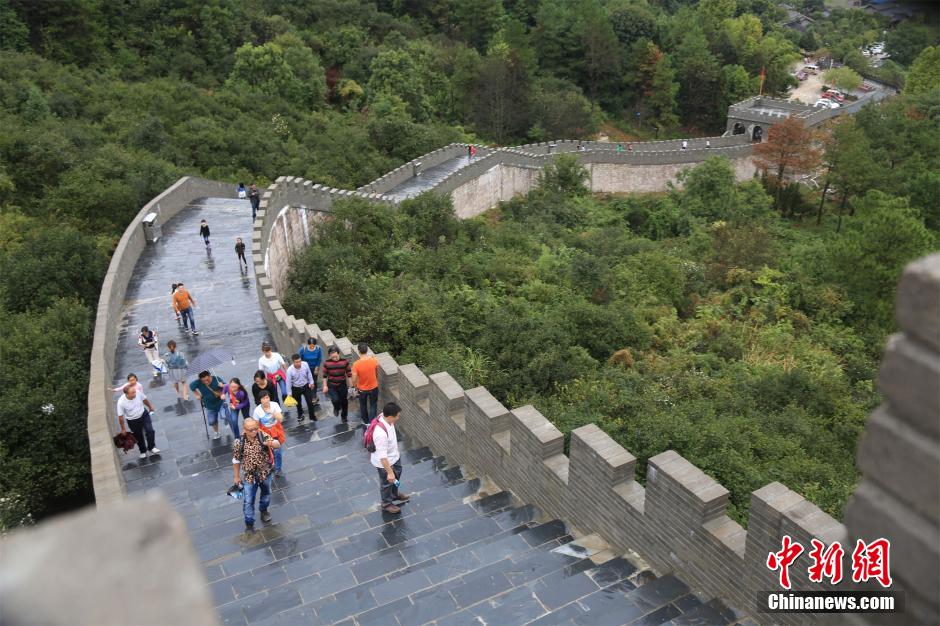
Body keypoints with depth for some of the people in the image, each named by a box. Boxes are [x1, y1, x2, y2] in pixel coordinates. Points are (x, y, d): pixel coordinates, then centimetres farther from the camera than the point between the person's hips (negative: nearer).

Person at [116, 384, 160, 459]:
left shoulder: (138, 393, -25)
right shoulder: (121, 402, -31)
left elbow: (145, 400, -2)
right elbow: (120, 416, -18)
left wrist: (150, 407, 16)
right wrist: (123, 429, -8)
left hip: (143, 415, 2)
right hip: (132, 421, -1)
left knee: (150, 431, -9)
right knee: (138, 437, 15)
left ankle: (151, 447, 16)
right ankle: (143, 451, 40)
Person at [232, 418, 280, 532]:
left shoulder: (263, 436, -19)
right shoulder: (239, 443, -20)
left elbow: (278, 445, -25)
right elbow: (236, 460, -7)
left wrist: (271, 443, -49)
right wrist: (237, 476, 2)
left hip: (265, 473, 2)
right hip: (249, 476, -2)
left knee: (266, 494, 25)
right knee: (248, 501, 6)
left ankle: (263, 510, 55)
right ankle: (249, 522, 27)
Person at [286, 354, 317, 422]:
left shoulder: (305, 365, -24)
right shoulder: (290, 370, -29)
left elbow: (309, 374, -4)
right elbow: (288, 382, -17)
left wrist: (311, 382, 7)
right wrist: (289, 393, -9)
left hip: (306, 386, 1)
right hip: (296, 388, -1)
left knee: (310, 402, 5)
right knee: (298, 403, 20)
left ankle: (312, 416, 26)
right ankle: (300, 415, 47)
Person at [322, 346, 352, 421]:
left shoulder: (344, 361, -10)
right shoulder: (327, 363, -10)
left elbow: (349, 374, -2)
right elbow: (324, 375, 0)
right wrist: (325, 386, -3)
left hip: (342, 385, 1)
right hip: (331, 386, -1)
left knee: (344, 402, 12)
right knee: (335, 400, -22)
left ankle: (344, 417, 39)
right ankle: (336, 408, 15)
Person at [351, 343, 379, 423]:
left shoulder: (356, 364, -27)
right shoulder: (374, 360, -20)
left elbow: (354, 380, -21)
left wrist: (355, 387, 0)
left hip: (362, 389, 0)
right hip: (373, 387, 0)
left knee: (363, 405, 25)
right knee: (373, 405, 19)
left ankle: (365, 420, 44)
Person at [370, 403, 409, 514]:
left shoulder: (383, 417, -17)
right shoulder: (381, 434, -44)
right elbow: (382, 456, -35)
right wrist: (389, 472, -27)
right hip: (385, 462, -8)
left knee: (397, 475, 31)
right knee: (387, 482, 19)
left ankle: (395, 494, 59)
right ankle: (387, 504, 46)